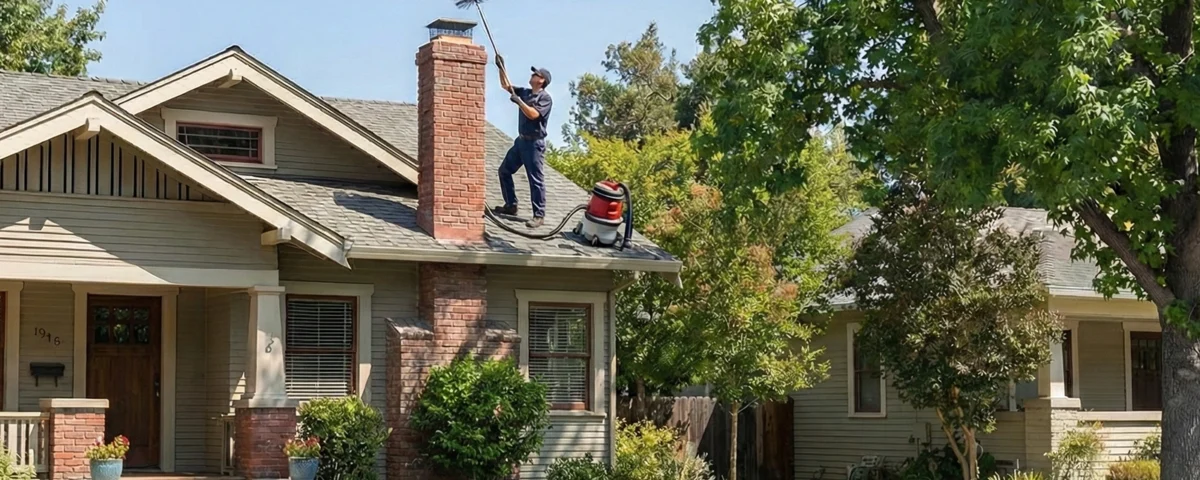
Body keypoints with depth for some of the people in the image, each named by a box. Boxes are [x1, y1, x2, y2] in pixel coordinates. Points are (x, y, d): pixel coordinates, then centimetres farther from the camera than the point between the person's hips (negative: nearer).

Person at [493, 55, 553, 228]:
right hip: (521, 140, 9)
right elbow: (505, 85, 18)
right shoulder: (525, 92, 13)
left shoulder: (545, 98, -10)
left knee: (536, 179, -8)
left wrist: (518, 101, -22)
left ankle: (539, 215, -6)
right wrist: (501, 68, 8)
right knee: (504, 170, 14)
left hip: (534, 143, -9)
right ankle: (510, 205, 24)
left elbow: (533, 114, -22)